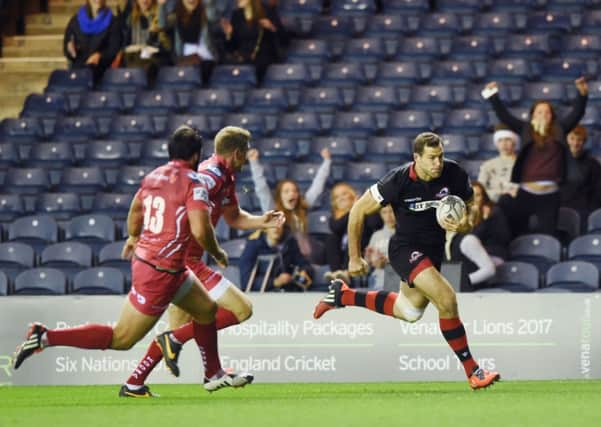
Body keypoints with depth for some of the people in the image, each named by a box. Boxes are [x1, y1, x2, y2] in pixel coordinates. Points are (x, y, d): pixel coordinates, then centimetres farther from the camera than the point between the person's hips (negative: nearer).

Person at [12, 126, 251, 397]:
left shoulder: (153, 176, 8)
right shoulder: (193, 183, -15)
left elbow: (136, 209, 26)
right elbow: (199, 231, -24)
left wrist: (133, 238, 46)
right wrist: (217, 253, -4)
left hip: (143, 259, 9)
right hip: (160, 273, -9)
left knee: (207, 310, 23)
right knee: (121, 339, -3)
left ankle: (214, 374, 37)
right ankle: (45, 337, -6)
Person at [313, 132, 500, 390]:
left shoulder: (454, 175, -12)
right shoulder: (398, 181, -23)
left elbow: (469, 212, 3)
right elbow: (358, 211, -11)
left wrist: (464, 225, -22)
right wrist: (354, 257, -6)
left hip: (434, 249, 6)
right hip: (405, 249, -6)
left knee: (410, 312, 23)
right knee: (447, 299, -24)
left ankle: (343, 295, 41)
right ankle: (472, 372, -16)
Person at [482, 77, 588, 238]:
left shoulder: (559, 130, 9)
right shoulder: (526, 130, 8)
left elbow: (576, 114, 4)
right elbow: (505, 116, 5)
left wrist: (582, 95, -12)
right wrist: (493, 97, -5)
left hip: (550, 194, 1)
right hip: (526, 192, -1)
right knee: (516, 232, 2)